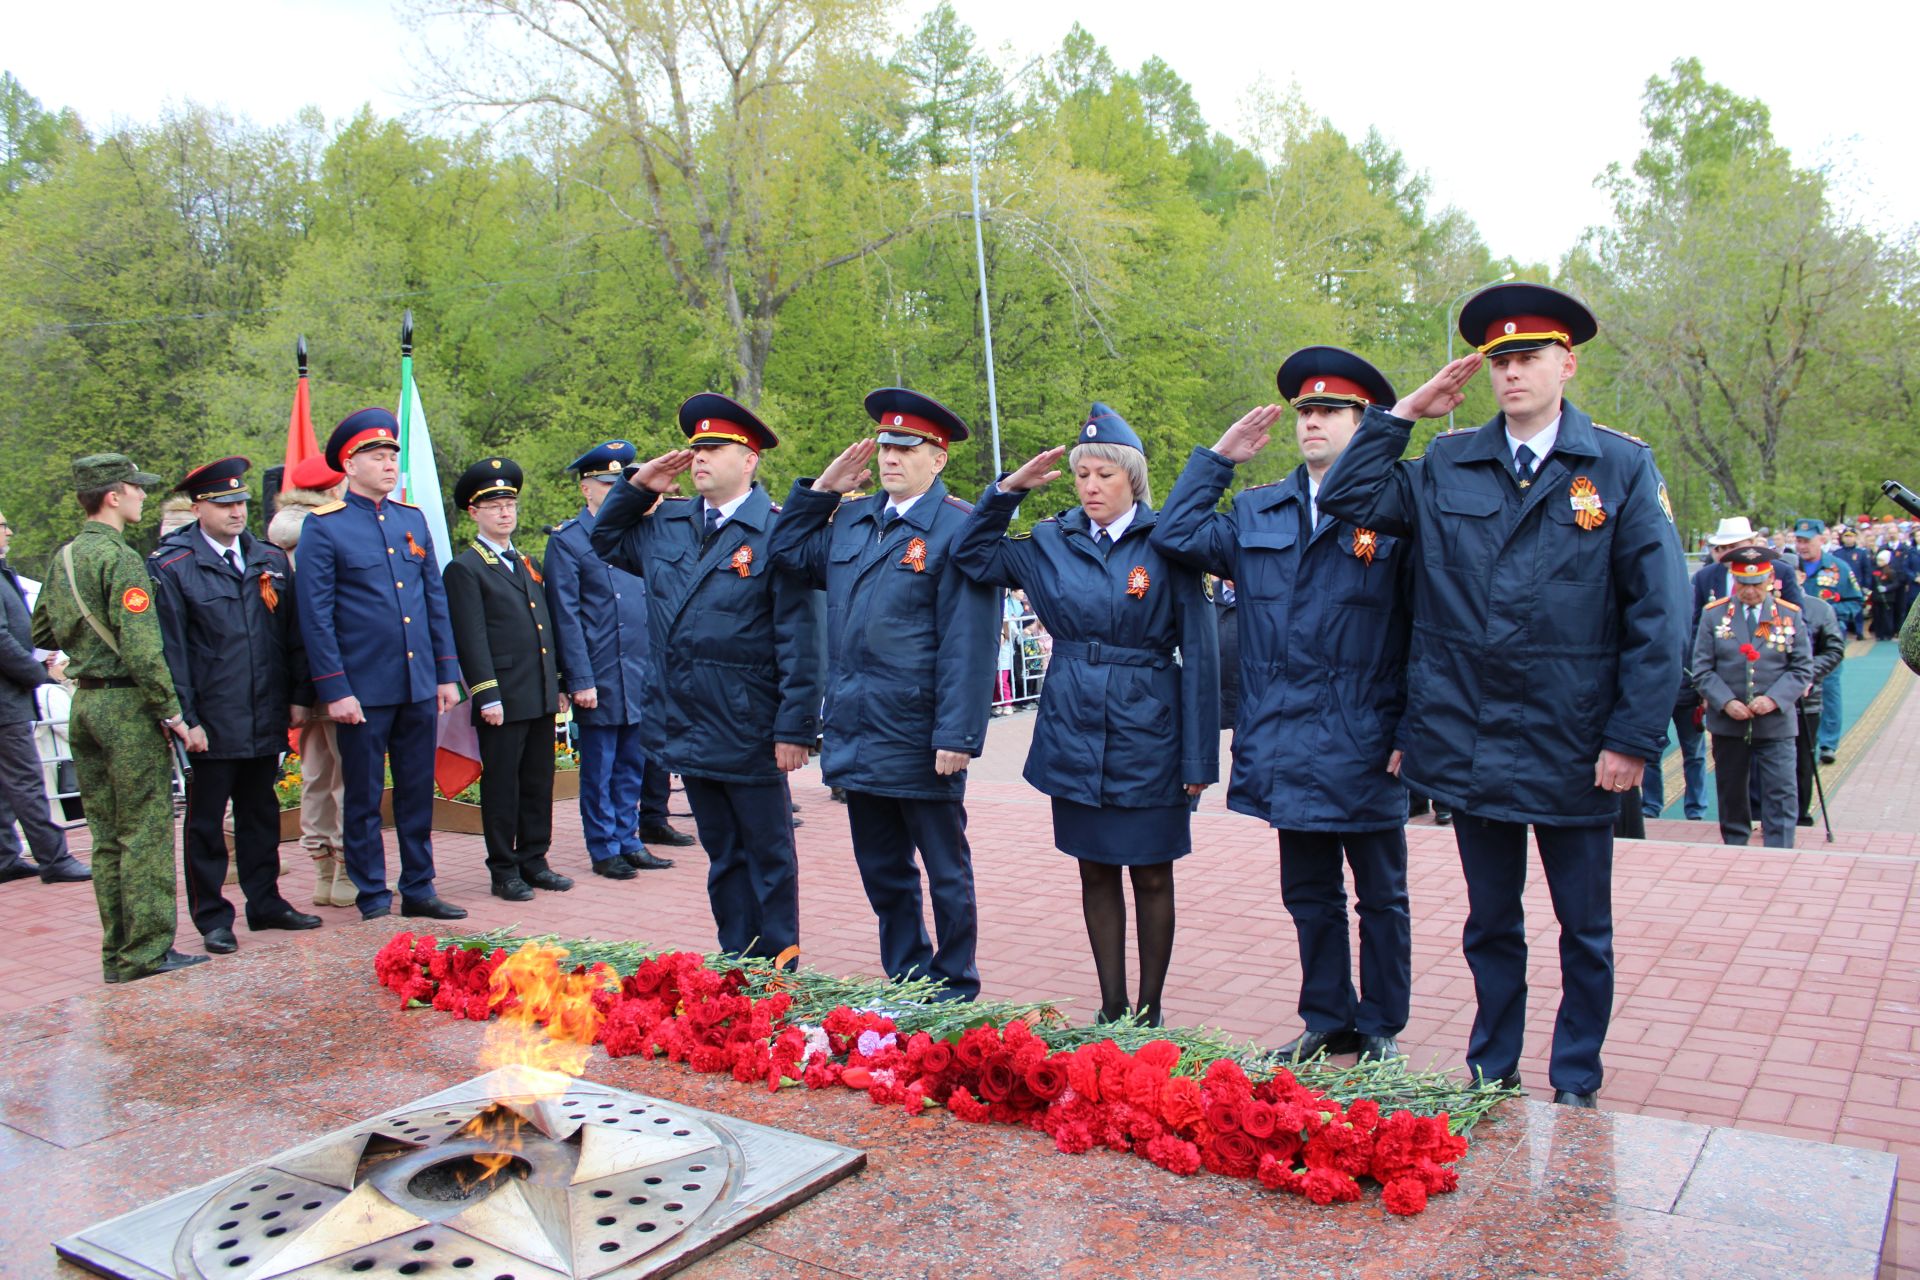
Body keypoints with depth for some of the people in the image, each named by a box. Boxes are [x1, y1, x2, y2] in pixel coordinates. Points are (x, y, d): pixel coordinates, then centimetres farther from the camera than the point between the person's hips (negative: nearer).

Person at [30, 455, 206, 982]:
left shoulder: (63, 558, 12)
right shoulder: (120, 559, -15)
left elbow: (41, 634, 22)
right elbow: (141, 649, -21)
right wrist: (171, 710, -16)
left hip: (85, 702, 9)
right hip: (127, 706, -9)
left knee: (108, 839, 12)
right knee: (146, 834, -3)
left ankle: (117, 953, 18)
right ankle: (147, 952, 0)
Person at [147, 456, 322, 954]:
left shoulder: (271, 559, 10)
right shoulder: (171, 567, -5)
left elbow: (293, 633, 12)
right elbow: (169, 650, -7)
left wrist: (300, 696, 6)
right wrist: (185, 717, -11)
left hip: (266, 718, 5)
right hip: (212, 721, -4)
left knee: (261, 814, 14)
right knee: (206, 820, 6)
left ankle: (265, 903, 25)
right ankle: (212, 919, 16)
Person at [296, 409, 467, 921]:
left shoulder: (412, 519, 11)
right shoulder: (323, 527, -4)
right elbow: (315, 616, -7)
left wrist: (447, 674, 9)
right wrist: (334, 690, -11)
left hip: (419, 685, 5)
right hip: (364, 689, -5)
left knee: (418, 792, 12)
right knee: (363, 798, 6)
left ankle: (418, 889, 23)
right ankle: (373, 899, 17)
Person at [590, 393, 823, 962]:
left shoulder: (777, 532, -11)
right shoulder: (665, 522, 9)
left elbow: (800, 641, -14)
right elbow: (606, 542, 27)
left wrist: (795, 728, -18)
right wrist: (636, 488, 10)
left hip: (750, 734, -6)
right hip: (689, 729, 6)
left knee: (768, 855, 8)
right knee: (722, 855, 16)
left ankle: (778, 969, 20)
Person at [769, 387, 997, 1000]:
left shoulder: (957, 528, -10)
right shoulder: (850, 519, 11)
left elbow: (967, 644, -15)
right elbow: (789, 553, 23)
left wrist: (957, 736, -20)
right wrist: (822, 488, 11)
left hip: (919, 741, -7)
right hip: (857, 736, 7)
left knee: (946, 873, 9)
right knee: (882, 872, 18)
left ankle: (955, 995, 23)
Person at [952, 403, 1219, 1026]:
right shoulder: (1054, 542, 5)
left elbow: (1198, 652, -7)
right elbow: (974, 556, 11)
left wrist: (1198, 756, -9)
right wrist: (1008, 489, -3)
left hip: (1147, 734, -4)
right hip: (1075, 732, 4)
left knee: (1151, 876, 7)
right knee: (1095, 872, 11)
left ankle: (1149, 1011, 21)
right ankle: (1111, 1010, 23)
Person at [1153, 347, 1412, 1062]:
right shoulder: (1257, 513, 10)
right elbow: (1174, 534, 5)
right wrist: (1218, 458, 6)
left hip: (1365, 750, -4)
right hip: (1288, 751, 4)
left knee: (1380, 895, 11)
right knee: (1309, 895, 16)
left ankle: (1381, 1028, 26)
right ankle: (1326, 1021, 30)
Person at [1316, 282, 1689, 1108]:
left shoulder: (1623, 467, -3)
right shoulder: (1446, 467, 5)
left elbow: (1659, 613, -6)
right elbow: (1344, 499, -1)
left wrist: (1634, 737, -11)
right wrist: (1401, 413, -2)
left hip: (1573, 750, -2)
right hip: (1469, 744, 2)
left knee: (1584, 930, 13)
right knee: (1490, 923, 16)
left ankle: (1575, 1085, 30)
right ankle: (1491, 1073, 31)